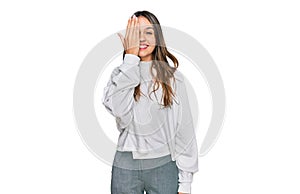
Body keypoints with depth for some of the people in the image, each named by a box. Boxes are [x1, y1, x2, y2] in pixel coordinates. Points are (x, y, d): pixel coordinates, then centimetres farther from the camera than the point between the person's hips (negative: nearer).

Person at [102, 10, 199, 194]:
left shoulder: (173, 77, -1)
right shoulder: (120, 74, 2)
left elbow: (184, 129, -1)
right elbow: (117, 108, -18)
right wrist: (131, 55, -15)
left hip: (163, 165, -1)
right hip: (126, 165, 1)